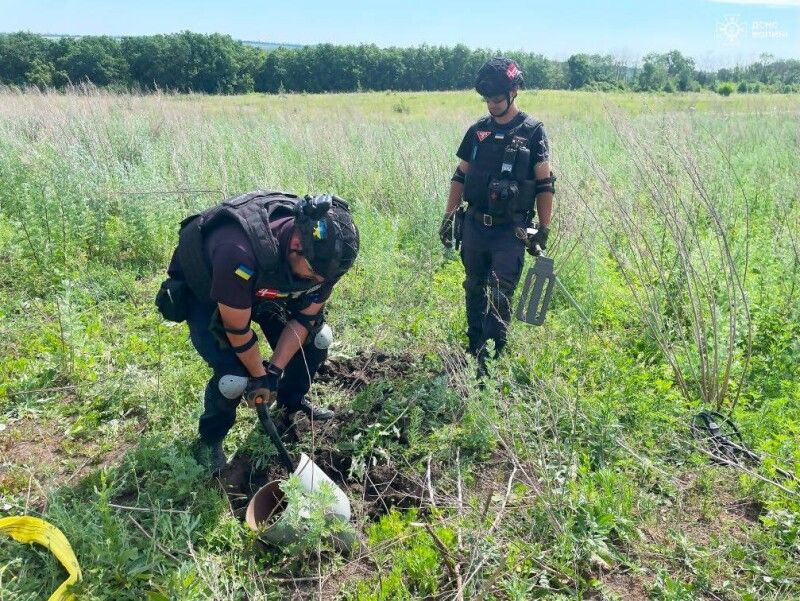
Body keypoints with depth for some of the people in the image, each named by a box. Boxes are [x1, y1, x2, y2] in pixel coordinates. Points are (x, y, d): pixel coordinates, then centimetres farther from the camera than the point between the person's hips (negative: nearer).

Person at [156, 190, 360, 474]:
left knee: (317, 338, -6)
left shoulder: (323, 252, -27)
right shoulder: (240, 251, -46)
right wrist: (259, 375, -16)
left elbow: (304, 318, -13)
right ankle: (211, 439, 12)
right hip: (204, 292, -5)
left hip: (267, 288, 5)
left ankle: (293, 402, 24)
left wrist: (274, 372, -16)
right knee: (234, 377, -20)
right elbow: (237, 328, -30)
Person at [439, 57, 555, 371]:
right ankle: (474, 350, 29)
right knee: (474, 290, 13)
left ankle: (492, 358, 0)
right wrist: (448, 218, 9)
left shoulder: (532, 131, -4)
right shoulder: (477, 130, 7)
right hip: (474, 225, 4)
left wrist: (543, 231, -5)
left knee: (499, 296, -8)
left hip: (510, 230, -4)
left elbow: (545, 185, -3)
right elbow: (460, 177, 13)